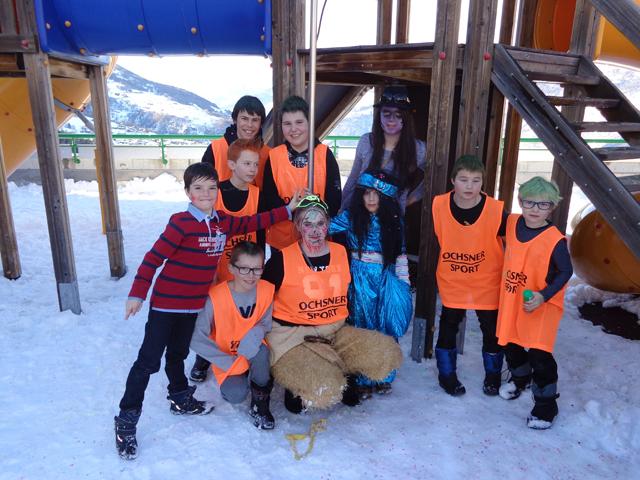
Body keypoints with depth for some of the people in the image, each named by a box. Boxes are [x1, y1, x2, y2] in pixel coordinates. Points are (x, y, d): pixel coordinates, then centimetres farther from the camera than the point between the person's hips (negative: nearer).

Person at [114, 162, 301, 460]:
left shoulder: (222, 222, 1)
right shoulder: (181, 222, -19)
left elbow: (251, 223, 10)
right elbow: (154, 257, -18)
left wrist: (286, 210, 7)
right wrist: (137, 294, -18)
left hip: (193, 305, 6)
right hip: (165, 302, -6)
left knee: (178, 354, 24)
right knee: (149, 361, 1)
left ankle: (181, 400, 42)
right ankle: (126, 421, 14)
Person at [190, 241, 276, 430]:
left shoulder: (266, 290, -16)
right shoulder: (216, 296, -24)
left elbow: (265, 323, -4)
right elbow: (197, 339, -19)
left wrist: (253, 338, -28)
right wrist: (229, 363, -19)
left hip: (253, 352, 1)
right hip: (227, 358, -1)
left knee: (260, 351, -32)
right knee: (237, 394, -23)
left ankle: (260, 403, -8)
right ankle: (230, 382, 15)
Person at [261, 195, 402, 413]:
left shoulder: (343, 253, 3)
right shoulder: (282, 259, -9)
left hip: (337, 333, 5)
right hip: (293, 336, -5)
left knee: (387, 352, -14)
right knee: (324, 392, -29)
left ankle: (344, 379, 13)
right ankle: (297, 387, 8)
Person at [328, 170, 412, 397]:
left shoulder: (394, 221, 4)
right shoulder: (351, 216, -1)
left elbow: (400, 254, 6)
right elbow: (327, 226, -9)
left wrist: (403, 283, 4)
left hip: (387, 278, 2)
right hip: (361, 279, -1)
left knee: (388, 328, 3)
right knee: (362, 326, 5)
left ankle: (383, 377, 22)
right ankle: (363, 380, 17)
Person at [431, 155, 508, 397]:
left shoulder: (496, 210, -19)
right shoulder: (439, 206, -16)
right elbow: (435, 240, 1)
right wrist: (441, 266, 4)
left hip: (488, 282, 0)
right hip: (451, 281, 1)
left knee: (491, 329, 12)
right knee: (448, 326, 10)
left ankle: (493, 374, 37)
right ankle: (447, 374, 31)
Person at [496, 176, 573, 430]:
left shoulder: (555, 240, -17)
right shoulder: (511, 223, -3)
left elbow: (566, 272, -10)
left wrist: (543, 296, -21)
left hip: (541, 305, -5)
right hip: (511, 300, 6)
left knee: (539, 353, -4)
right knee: (510, 344, 19)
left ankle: (545, 404, 18)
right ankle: (520, 378, 50)